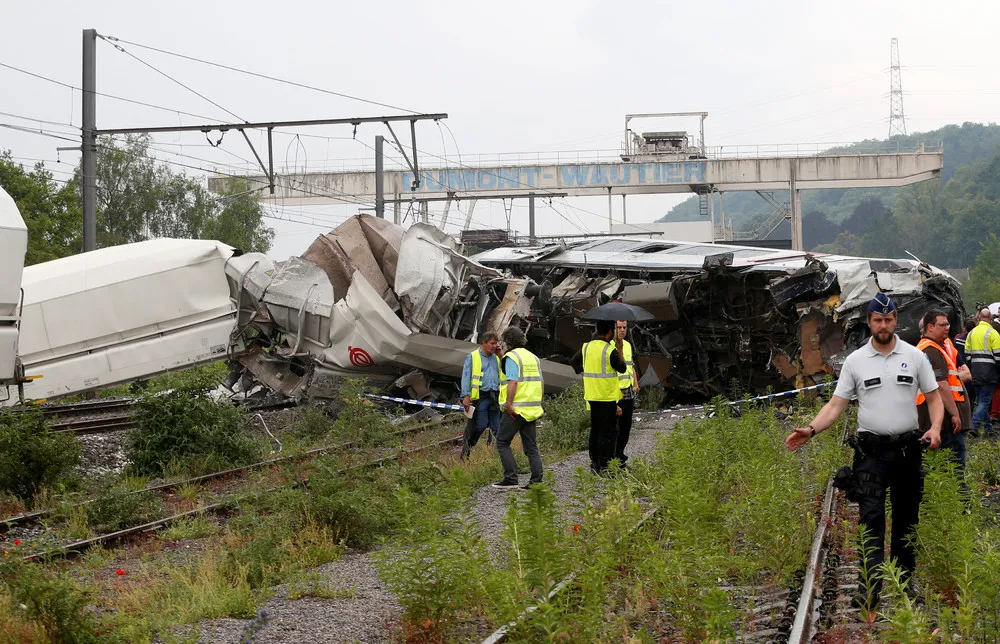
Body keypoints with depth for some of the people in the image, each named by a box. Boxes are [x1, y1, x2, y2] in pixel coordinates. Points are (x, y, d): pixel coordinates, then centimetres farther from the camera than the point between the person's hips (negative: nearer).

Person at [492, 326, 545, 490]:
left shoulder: (512, 357, -9)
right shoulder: (533, 357, 16)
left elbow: (513, 382, -20)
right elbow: (541, 383, 16)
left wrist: (509, 404, -19)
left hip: (516, 409, -8)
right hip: (533, 409, 8)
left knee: (502, 442, 1)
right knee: (531, 446, 10)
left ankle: (510, 478, -6)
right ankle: (536, 480, 4)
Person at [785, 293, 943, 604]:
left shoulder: (914, 356, 3)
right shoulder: (855, 361, 1)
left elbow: (933, 396, 6)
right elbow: (836, 405, 0)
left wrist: (935, 427, -13)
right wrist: (811, 430, -16)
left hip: (908, 449, 2)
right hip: (871, 451, -2)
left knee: (907, 516, 12)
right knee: (871, 517, -10)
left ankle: (905, 577, 26)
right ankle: (870, 587, -13)